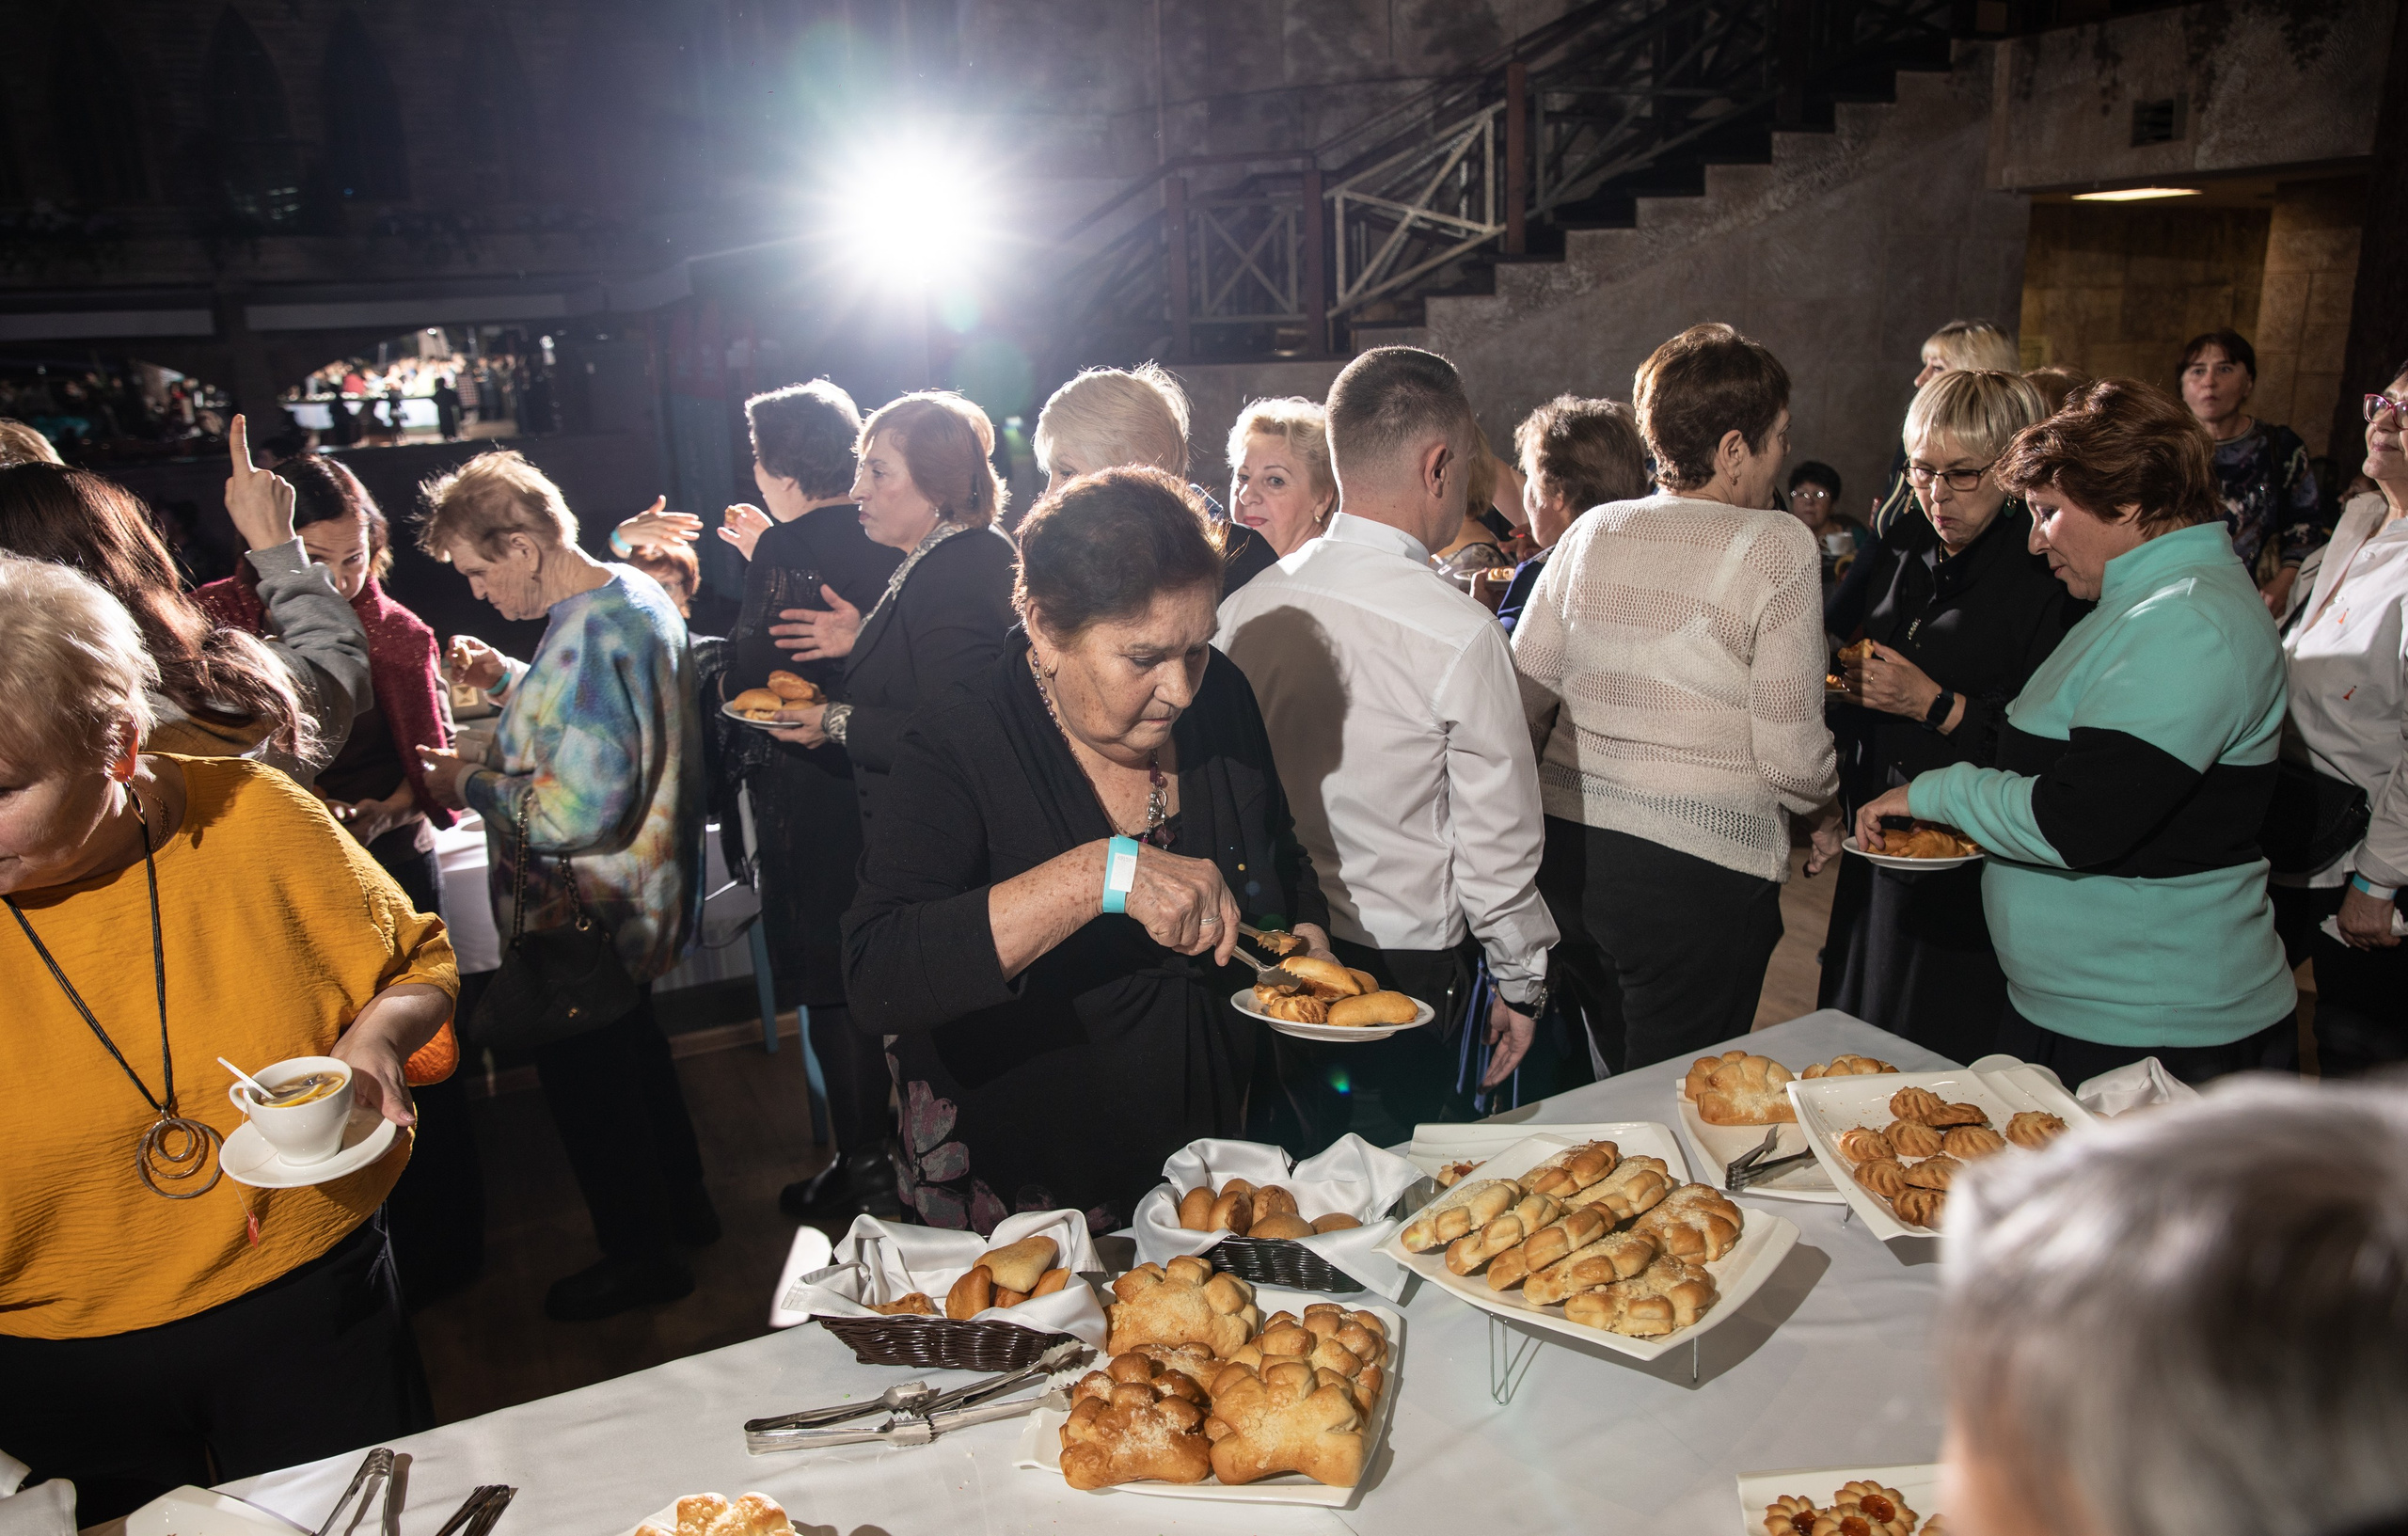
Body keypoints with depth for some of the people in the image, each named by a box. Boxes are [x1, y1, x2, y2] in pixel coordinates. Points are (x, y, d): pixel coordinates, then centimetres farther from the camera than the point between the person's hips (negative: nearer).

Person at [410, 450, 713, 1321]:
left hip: (583, 918, -10)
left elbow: (579, 809, -32)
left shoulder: (589, 636, -29)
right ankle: (683, 1206, 44)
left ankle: (637, 1254, 29)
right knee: (635, 1052, 27)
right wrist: (510, 682, 7)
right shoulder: (636, 597, 2)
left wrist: (469, 783, -18)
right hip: (637, 903, 10)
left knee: (586, 1085, 10)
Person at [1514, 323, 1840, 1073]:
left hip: (1568, 850, 6)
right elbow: (1789, 751, -10)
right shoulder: (1777, 545, -9)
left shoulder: (1593, 532, 5)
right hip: (1697, 870, -5)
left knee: (1620, 1087, 23)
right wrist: (1825, 813, 11)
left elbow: (1522, 698, 5)